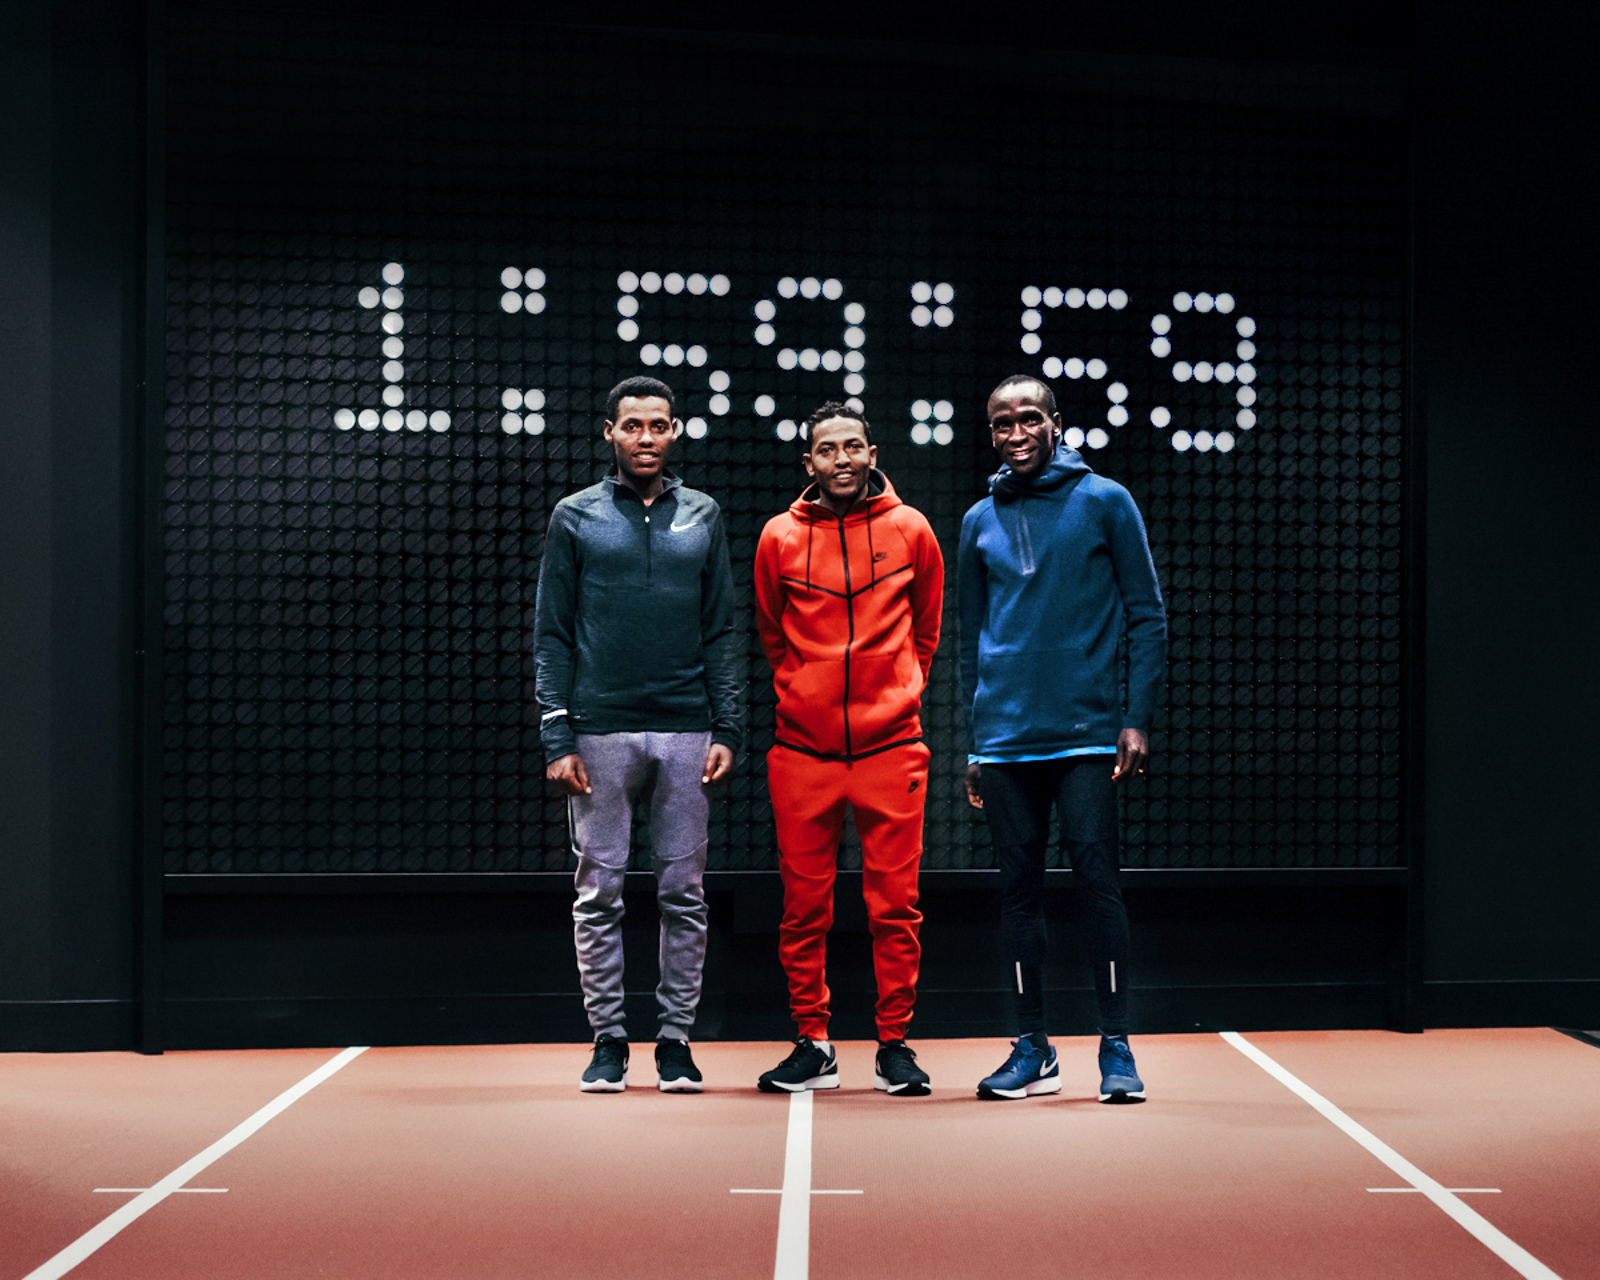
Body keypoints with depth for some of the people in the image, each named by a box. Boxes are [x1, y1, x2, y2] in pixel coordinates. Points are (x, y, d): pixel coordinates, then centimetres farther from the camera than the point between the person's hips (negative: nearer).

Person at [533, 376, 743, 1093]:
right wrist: (557, 739, -5)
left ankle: (675, 1040, 13)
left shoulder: (702, 518, 11)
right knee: (600, 892, 2)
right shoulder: (575, 517, 7)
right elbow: (551, 635, 4)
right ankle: (608, 1039, 12)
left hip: (687, 734, 1)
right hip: (600, 732, -1)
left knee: (684, 893, 4)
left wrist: (728, 729, -1)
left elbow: (722, 632, 10)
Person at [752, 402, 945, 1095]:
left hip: (891, 745, 0)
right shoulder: (779, 537, 3)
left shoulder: (910, 530, 3)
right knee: (804, 904, 4)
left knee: (895, 902, 1)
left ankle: (895, 1045, 12)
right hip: (802, 746, 1)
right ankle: (812, 1045, 16)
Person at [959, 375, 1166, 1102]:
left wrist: (1137, 719, -7)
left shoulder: (1104, 502, 2)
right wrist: (973, 741, 13)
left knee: (1098, 882, -6)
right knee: (1018, 890, 6)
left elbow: (1146, 616, 1)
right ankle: (1031, 1050, 15)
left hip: (1087, 733, -3)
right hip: (1005, 738, 4)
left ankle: (1116, 1048, 4)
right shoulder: (979, 522, 12)